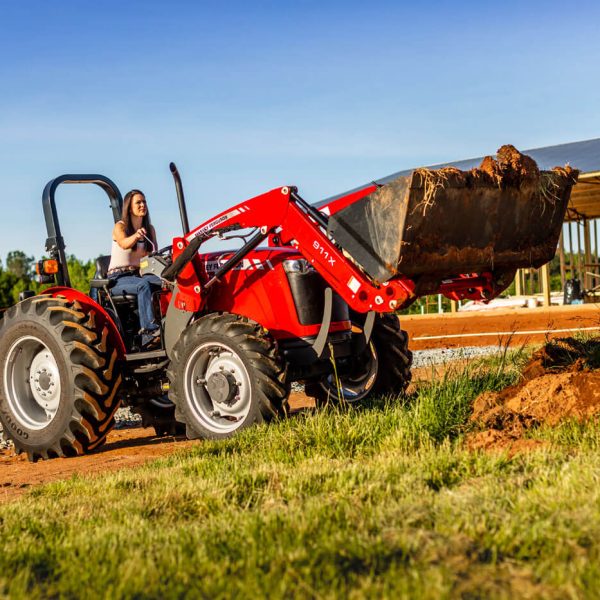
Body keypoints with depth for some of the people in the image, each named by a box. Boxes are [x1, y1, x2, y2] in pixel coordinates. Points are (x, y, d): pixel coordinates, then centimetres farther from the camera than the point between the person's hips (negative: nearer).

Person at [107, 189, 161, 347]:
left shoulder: (149, 229, 13)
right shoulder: (120, 227, -4)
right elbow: (124, 243, -27)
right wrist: (136, 236, -50)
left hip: (140, 274, 5)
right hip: (118, 278, -5)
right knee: (144, 285, -38)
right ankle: (148, 329, -50)